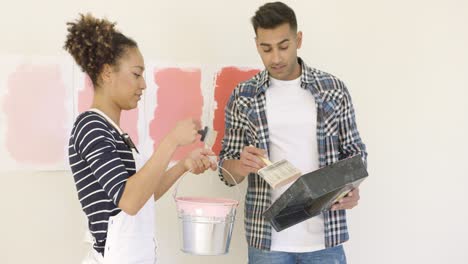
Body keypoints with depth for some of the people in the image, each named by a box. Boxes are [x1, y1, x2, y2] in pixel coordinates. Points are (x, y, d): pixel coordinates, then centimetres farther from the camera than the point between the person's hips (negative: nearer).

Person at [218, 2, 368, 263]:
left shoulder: (334, 89, 1)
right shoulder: (243, 97, 1)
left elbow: (354, 152, 7)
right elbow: (227, 171, 4)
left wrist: (352, 188, -14)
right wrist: (242, 166, -18)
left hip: (325, 236, 0)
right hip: (267, 239, 0)